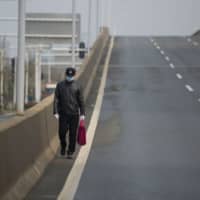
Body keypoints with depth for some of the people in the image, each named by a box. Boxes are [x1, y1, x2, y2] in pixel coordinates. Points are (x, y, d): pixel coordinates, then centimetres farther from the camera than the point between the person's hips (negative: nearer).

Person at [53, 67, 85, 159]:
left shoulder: (77, 86, 4)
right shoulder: (60, 85, 4)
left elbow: (81, 101, 4)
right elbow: (56, 99, 2)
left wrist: (82, 113, -1)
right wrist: (56, 112, -7)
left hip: (74, 114, 0)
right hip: (63, 114, 0)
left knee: (73, 134, 1)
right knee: (62, 132, -2)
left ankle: (70, 152, 10)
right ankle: (63, 147, 25)